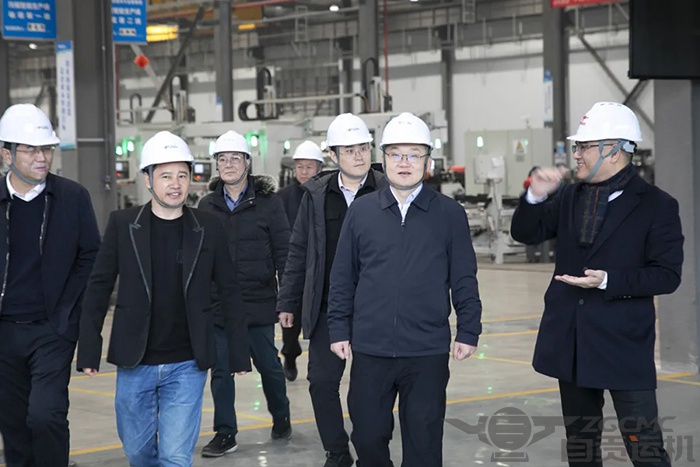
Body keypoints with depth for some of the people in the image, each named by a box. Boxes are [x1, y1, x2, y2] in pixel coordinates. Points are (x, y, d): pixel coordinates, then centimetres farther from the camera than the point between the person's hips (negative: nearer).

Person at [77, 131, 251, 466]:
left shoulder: (209, 227, -1)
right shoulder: (123, 224, -2)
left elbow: (229, 291, 3)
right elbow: (99, 287, 1)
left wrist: (239, 353, 2)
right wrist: (89, 349, -3)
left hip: (187, 366, -1)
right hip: (134, 364, 1)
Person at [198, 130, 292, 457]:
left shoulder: (268, 202, -3)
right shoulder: (207, 205, 6)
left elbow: (282, 252, -3)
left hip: (258, 302, -3)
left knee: (268, 364, 10)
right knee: (221, 370, 5)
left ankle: (281, 417, 33)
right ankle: (225, 433, 15)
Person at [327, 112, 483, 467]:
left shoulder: (449, 214, 2)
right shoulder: (361, 211, 4)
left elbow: (463, 279, 4)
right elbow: (343, 277, 8)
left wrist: (468, 332, 1)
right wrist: (339, 329, 5)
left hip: (428, 352, -1)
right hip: (370, 349, 1)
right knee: (367, 437, 8)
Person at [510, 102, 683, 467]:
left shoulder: (656, 205, -7)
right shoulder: (568, 197, 7)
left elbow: (667, 275, -11)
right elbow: (525, 233, 7)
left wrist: (608, 281, -22)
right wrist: (536, 196, -12)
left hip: (624, 342, -5)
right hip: (571, 341, 6)